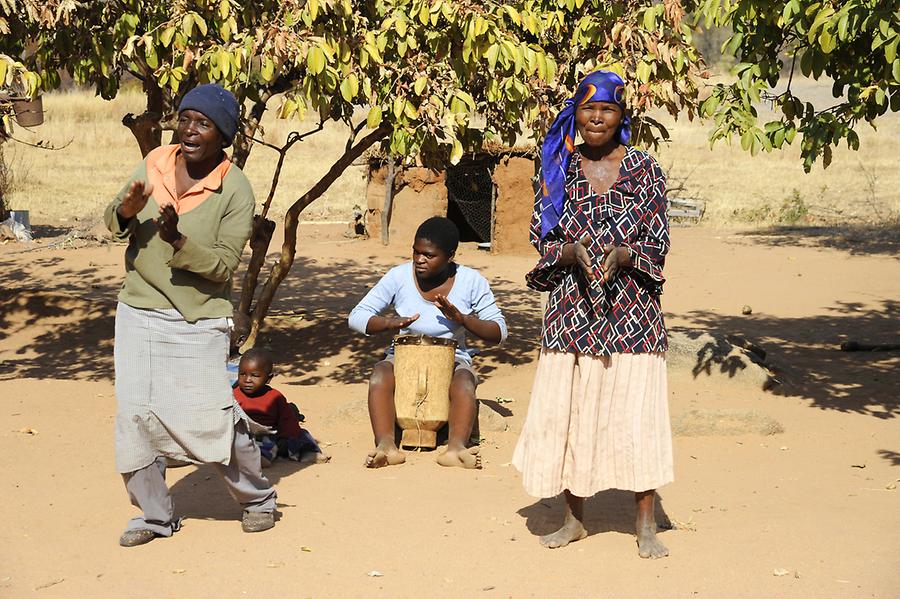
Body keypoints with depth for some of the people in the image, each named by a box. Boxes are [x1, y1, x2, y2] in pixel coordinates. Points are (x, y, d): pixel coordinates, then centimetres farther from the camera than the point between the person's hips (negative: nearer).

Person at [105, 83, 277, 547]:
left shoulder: (235, 190, -11)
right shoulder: (154, 164, 1)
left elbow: (224, 265, -14)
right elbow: (112, 226, 8)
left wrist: (178, 240, -29)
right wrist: (126, 210, -15)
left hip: (196, 322, -4)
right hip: (138, 313, 4)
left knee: (213, 417, -3)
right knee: (136, 414, 4)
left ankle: (257, 499, 21)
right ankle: (154, 515, 18)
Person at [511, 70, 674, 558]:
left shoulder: (644, 169, 2)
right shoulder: (559, 168, 7)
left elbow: (657, 241, 0)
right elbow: (541, 236, 6)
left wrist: (621, 256, -19)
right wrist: (573, 253, -14)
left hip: (631, 307, -2)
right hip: (571, 308, 2)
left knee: (637, 412, -4)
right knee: (567, 409, 2)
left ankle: (646, 525, 4)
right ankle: (574, 518, 16)